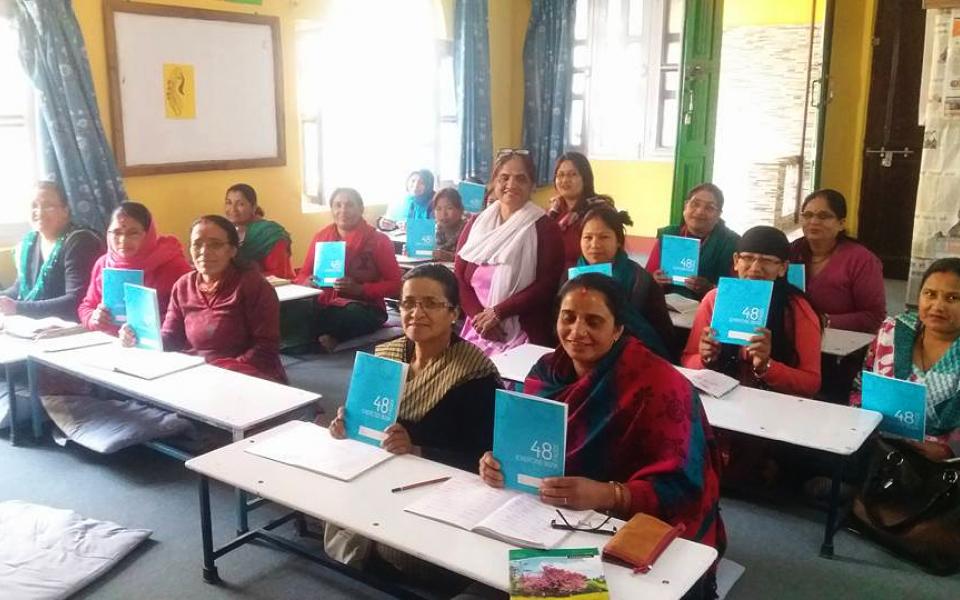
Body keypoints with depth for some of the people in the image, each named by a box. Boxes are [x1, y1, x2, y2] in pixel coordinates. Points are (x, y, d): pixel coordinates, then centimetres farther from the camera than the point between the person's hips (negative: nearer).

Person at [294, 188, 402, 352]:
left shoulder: (378, 241, -1)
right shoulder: (320, 237, 10)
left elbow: (396, 285, -4)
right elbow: (302, 275, 17)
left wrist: (360, 289, -20)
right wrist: (309, 282, -9)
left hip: (365, 307, -2)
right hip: (324, 304, 3)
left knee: (352, 315, -38)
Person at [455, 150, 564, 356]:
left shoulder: (545, 229, -2)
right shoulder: (476, 224, 10)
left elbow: (546, 285, -10)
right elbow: (459, 279, 5)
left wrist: (497, 313, -14)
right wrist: (479, 317, -11)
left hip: (524, 336, -3)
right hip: (476, 331, 3)